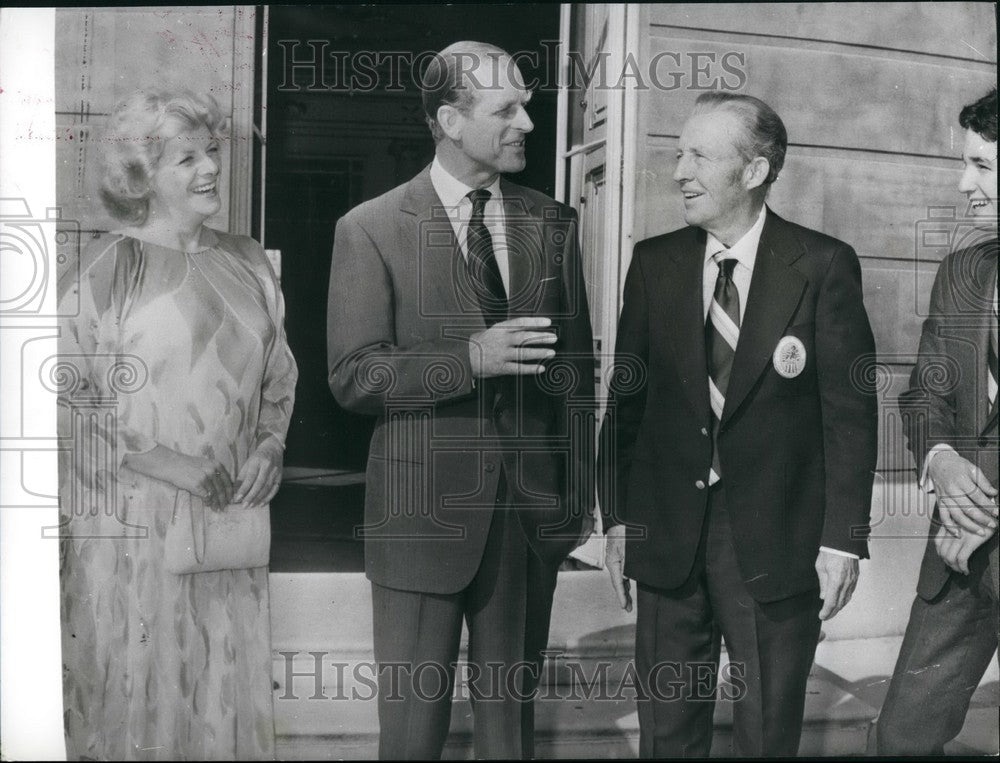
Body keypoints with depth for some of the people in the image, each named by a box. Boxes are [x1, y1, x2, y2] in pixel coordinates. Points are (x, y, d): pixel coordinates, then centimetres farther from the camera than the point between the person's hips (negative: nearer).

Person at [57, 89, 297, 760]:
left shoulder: (246, 261, 9)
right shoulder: (106, 267, -7)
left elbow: (279, 374, 19)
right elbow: (66, 396, -10)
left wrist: (270, 444, 1)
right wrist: (163, 461, -15)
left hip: (230, 518, 5)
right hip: (133, 521, -4)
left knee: (228, 688, 10)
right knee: (136, 696, 5)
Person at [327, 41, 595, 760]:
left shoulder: (553, 223, 8)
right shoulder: (371, 229, -4)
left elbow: (579, 365, 12)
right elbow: (352, 377, -9)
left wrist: (580, 487, 10)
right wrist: (469, 359, -21)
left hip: (532, 507, 3)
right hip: (425, 509, -3)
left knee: (512, 705, 14)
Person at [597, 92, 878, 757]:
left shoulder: (824, 266, -6)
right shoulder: (654, 262, 3)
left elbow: (851, 409, -6)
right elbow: (626, 396, 7)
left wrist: (844, 538, -9)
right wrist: (617, 517, 4)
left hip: (775, 545, -2)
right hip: (667, 536, 3)